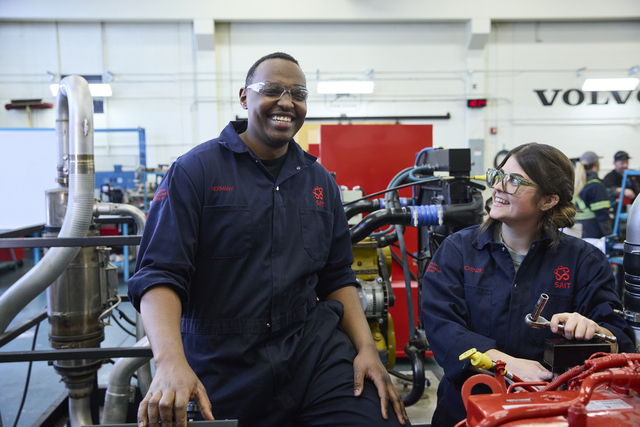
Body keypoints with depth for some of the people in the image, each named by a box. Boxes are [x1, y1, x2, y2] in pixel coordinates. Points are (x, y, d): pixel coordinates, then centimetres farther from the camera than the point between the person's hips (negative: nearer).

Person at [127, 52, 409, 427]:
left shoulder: (321, 182, 11)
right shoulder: (195, 171, -4)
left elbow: (337, 278, 12)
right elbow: (160, 273, -11)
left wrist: (366, 348, 0)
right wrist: (171, 360, -26)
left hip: (315, 351, 4)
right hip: (222, 369, -3)